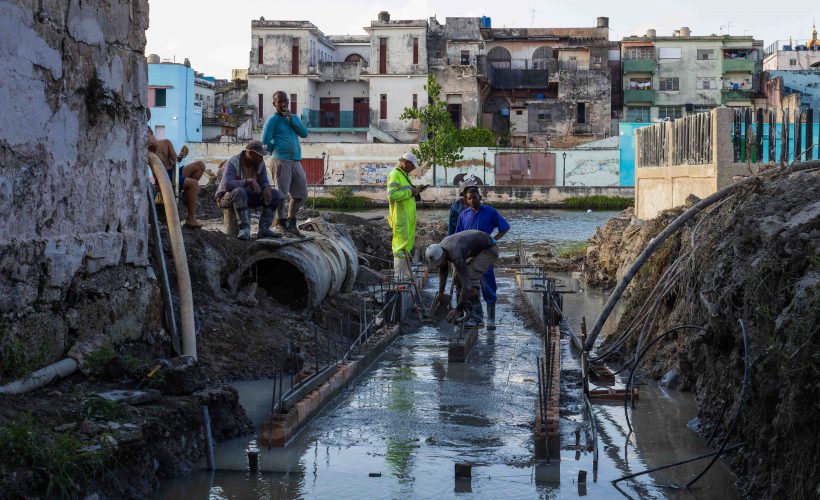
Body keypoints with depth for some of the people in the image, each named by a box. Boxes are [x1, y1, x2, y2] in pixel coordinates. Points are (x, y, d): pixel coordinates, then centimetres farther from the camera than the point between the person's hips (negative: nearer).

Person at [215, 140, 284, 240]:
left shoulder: (260, 163, -6)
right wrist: (250, 181, -40)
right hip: (227, 198, -6)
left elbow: (264, 183, -4)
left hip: (247, 197, 6)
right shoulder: (232, 164, -25)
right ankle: (244, 229, -38)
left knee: (275, 195, -11)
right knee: (240, 192, -41)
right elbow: (227, 185, -39)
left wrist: (267, 188, -29)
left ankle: (263, 229, -15)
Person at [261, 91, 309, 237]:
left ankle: (291, 221, 19)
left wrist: (291, 119, -4)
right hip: (281, 161, -7)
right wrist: (277, 152, 6)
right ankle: (281, 222, 5)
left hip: (296, 162, 7)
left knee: (301, 193, 9)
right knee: (282, 193, -6)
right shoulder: (273, 120, -1)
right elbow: (266, 142, -5)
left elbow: (304, 133, 4)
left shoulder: (294, 117, 19)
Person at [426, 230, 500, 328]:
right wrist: (441, 292, 18)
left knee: (470, 280, -20)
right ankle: (468, 313, 12)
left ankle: (476, 318, -14)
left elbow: (466, 284, -36)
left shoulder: (456, 256, -36)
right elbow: (443, 271, 12)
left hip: (489, 249, -9)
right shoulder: (438, 250, -9)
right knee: (458, 277, 5)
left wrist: (458, 310, -31)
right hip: (478, 250, 9)